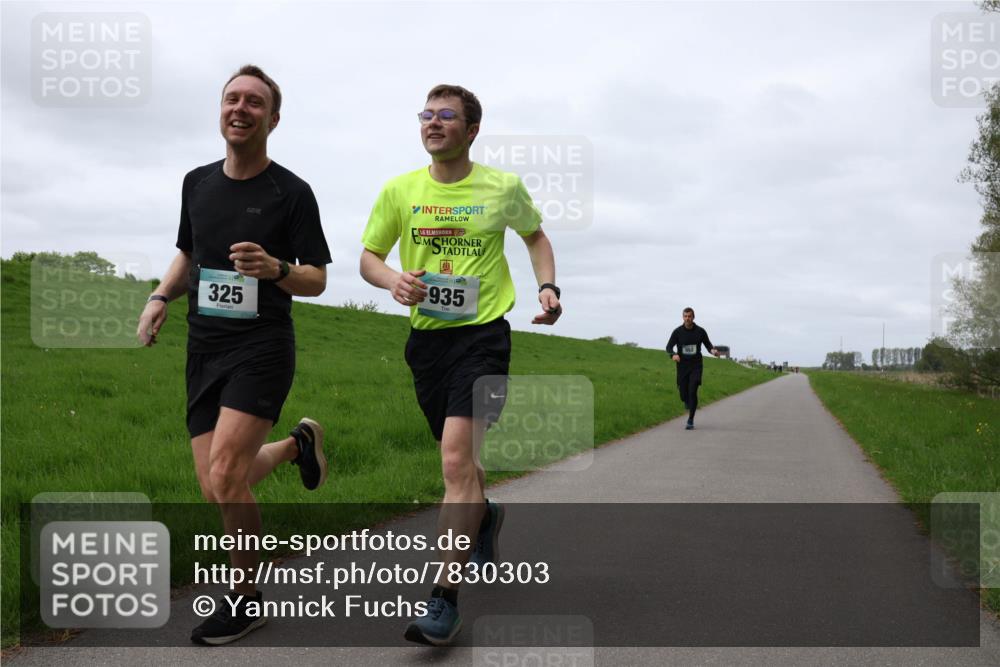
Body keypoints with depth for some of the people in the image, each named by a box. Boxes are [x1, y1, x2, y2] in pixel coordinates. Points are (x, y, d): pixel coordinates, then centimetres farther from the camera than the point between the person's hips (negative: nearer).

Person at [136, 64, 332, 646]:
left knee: (226, 478, -17)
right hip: (204, 348, 6)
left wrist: (275, 269, -24)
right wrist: (160, 298, 5)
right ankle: (296, 444, 32)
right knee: (216, 490, 3)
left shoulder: (291, 192, -5)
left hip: (263, 347, -6)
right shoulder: (197, 183, 10)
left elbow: (317, 279, -3)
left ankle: (246, 601, 7)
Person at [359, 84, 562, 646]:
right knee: (458, 458, 17)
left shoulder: (504, 188, 1)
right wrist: (393, 279, -11)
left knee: (457, 460, -17)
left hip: (483, 332, -4)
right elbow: (368, 257, 11)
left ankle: (445, 600, -13)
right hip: (426, 335, 4)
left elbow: (535, 235, 20)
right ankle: (484, 516, 51)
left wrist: (548, 287, 4)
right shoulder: (399, 190, 4)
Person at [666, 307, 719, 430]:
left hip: (696, 366, -1)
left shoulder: (700, 331, 0)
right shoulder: (678, 331, -2)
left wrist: (713, 350, -13)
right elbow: (669, 347, -4)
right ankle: (690, 406, 42)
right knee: (684, 394, 4)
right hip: (682, 366, 1)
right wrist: (673, 354, -26)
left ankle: (690, 421, -8)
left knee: (692, 392, -15)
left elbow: (708, 344, 10)